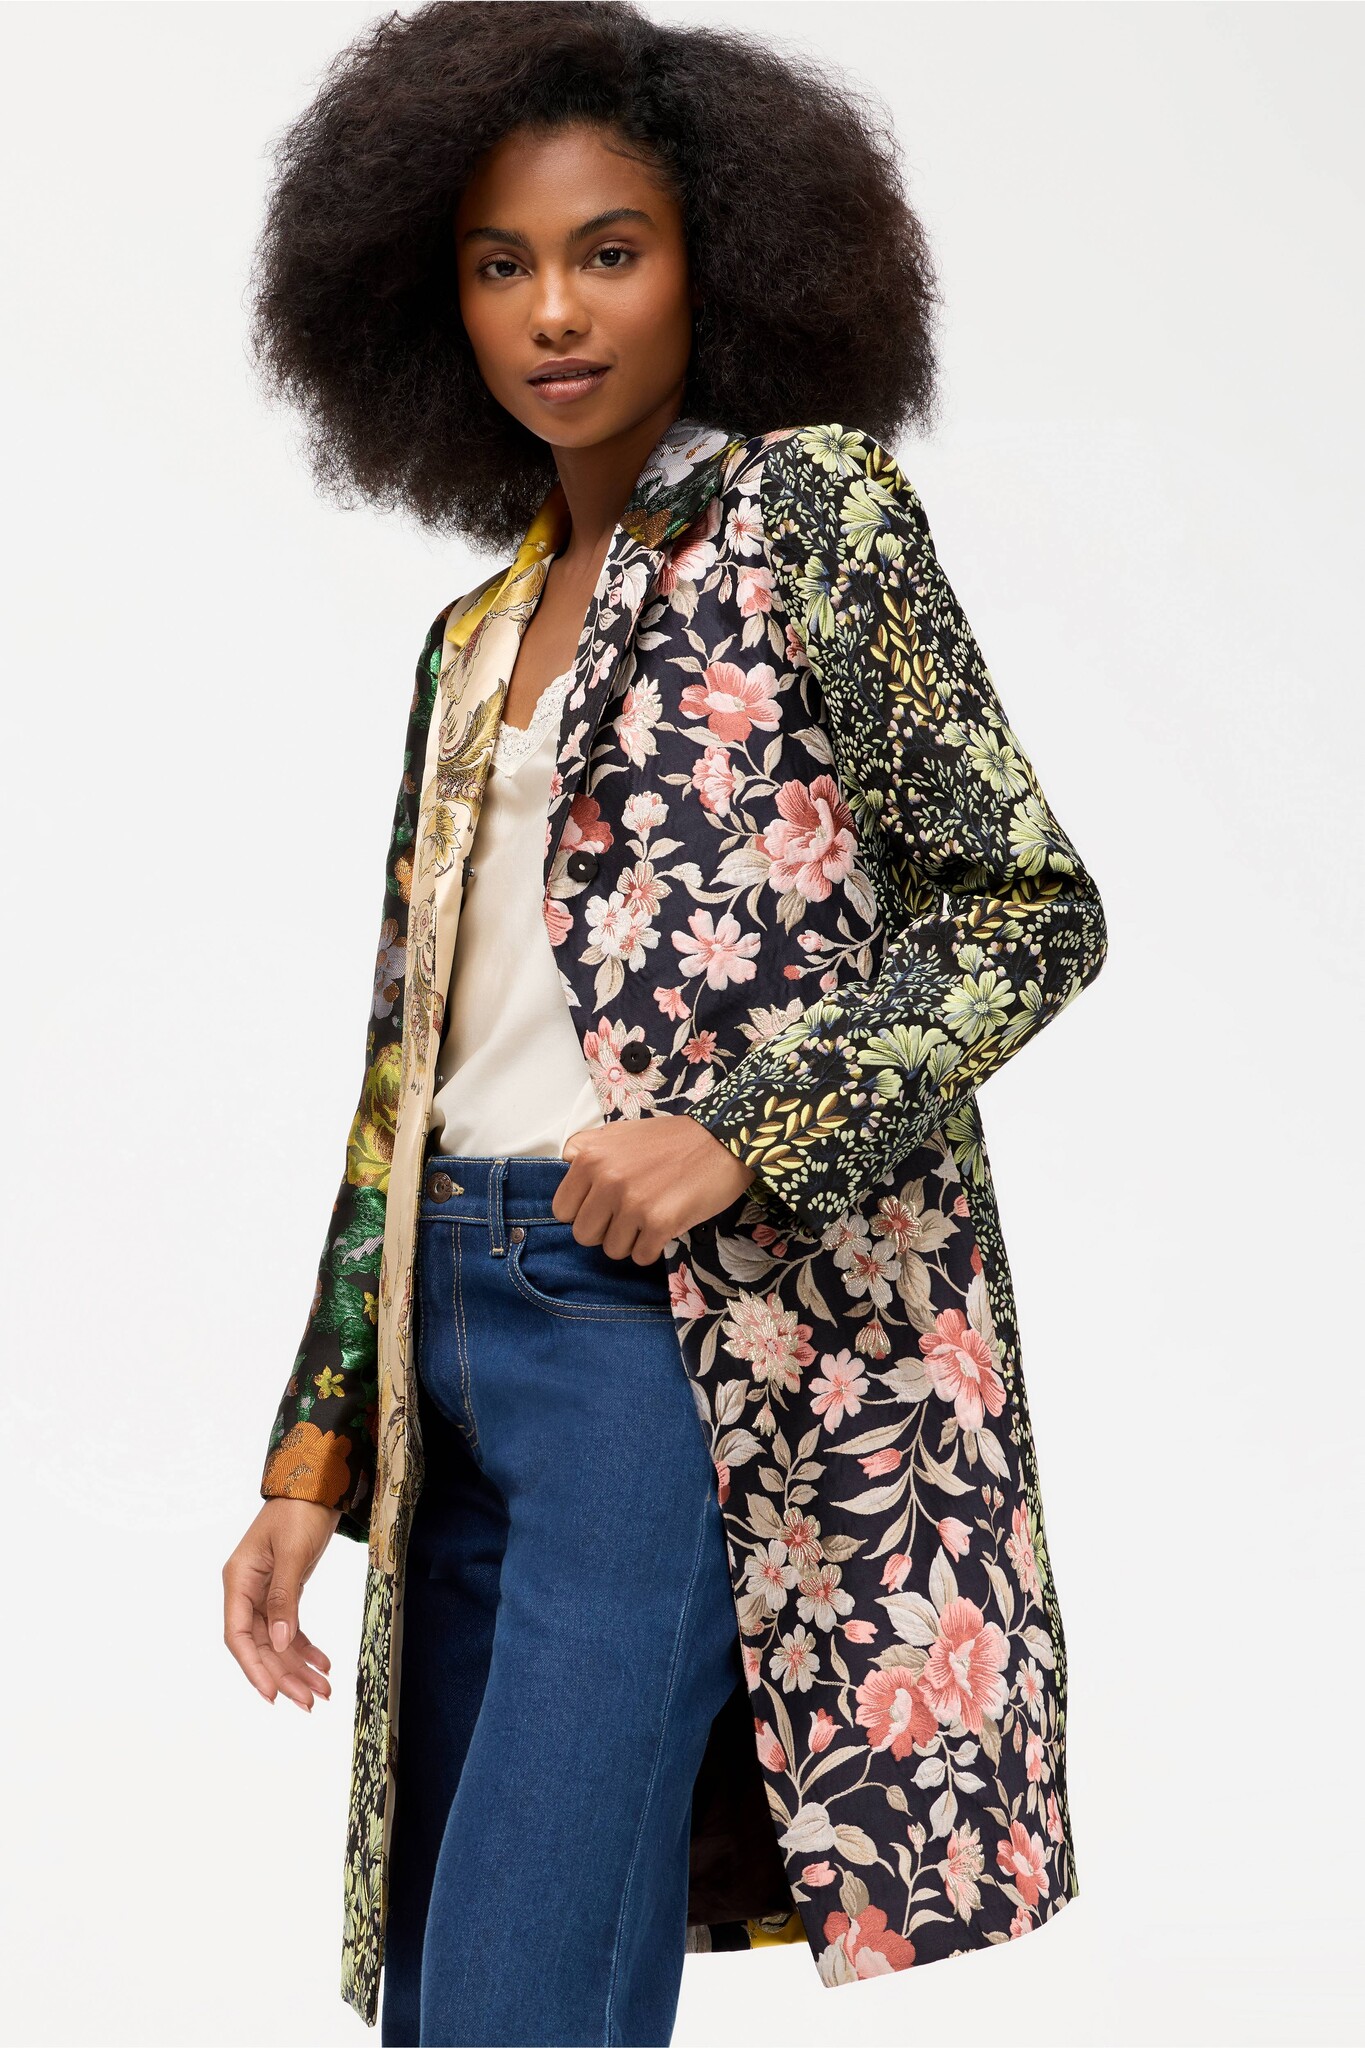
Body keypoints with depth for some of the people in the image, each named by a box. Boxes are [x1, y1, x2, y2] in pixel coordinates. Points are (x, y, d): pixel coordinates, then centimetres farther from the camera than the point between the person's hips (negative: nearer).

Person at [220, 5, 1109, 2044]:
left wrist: (740, 1129, -17)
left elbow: (1033, 911, -5)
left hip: (696, 1319, -7)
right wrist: (316, 1453, 15)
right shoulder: (477, 643, 19)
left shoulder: (808, 504, 1)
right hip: (462, 1322, 7)